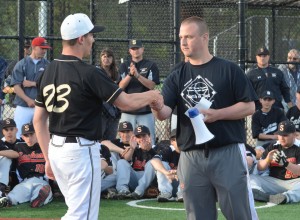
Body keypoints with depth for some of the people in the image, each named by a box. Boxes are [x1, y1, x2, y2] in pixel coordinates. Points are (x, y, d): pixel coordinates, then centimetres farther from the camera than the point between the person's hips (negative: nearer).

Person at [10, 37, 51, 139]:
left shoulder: (47, 65, 7)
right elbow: (16, 86, -4)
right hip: (23, 107, -1)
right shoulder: (21, 64, 3)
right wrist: (28, 100, -16)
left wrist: (32, 84, -9)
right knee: (18, 135, -6)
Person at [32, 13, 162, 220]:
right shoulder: (88, 73, -15)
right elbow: (127, 102, -12)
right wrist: (151, 96, 7)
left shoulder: (48, 72, 6)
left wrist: (49, 158, 17)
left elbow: (38, 120, 10)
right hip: (81, 151, -8)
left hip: (56, 149, 8)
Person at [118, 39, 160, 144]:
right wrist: (130, 74, -17)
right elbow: (121, 86, -1)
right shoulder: (124, 66, 10)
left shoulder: (151, 65, 5)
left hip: (146, 110, -2)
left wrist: (137, 75, -20)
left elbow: (151, 85, -7)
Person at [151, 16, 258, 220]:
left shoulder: (229, 70, 0)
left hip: (228, 152, -4)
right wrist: (158, 108, -26)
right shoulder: (176, 77, 10)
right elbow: (165, 113, -2)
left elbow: (249, 107, -3)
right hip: (191, 155, 4)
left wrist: (216, 114, -15)